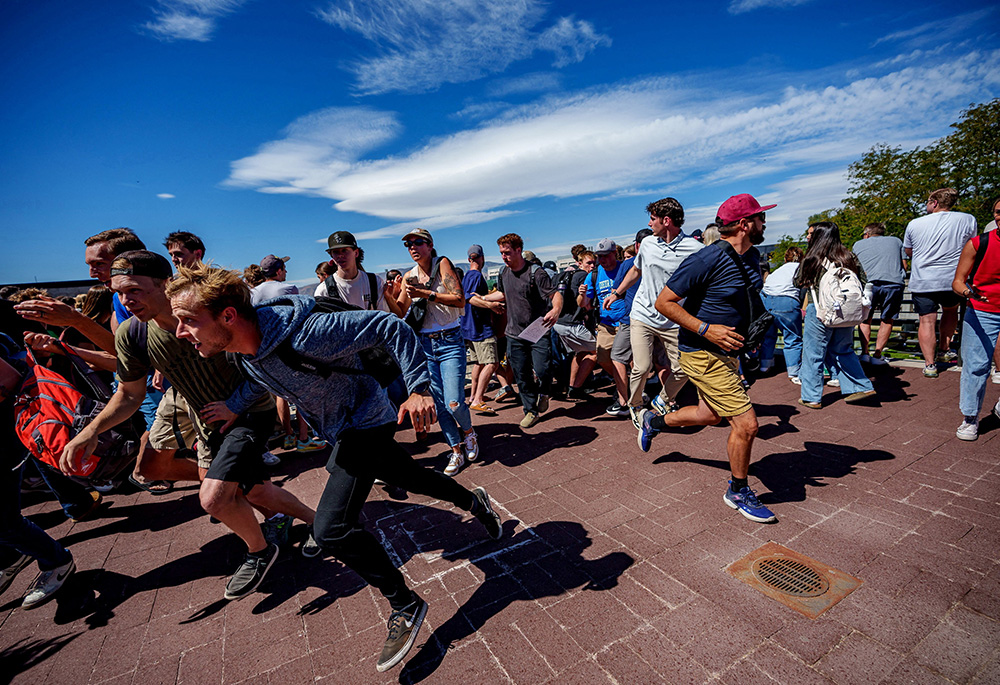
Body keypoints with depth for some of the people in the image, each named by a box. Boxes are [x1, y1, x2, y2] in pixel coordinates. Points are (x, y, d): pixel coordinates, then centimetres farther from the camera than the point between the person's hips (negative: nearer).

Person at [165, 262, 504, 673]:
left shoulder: (305, 334, -36)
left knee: (331, 527, -15)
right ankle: (474, 501, 49)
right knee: (407, 477, 23)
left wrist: (419, 390, -32)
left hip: (367, 422, -8)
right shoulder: (243, 350, -10)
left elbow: (390, 328, -32)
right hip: (342, 431, 8)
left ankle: (406, 606, 7)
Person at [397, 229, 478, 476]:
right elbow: (400, 312, 6)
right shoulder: (409, 276, 8)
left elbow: (460, 300, -15)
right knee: (439, 404, 6)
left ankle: (468, 432, 22)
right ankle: (456, 452, 23)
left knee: (454, 403, -12)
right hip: (424, 344, 5)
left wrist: (427, 294, -21)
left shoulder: (442, 264, -5)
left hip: (450, 342, -4)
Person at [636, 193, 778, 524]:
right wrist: (707, 329, -26)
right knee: (746, 424, -6)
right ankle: (738, 493, 18)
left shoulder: (751, 257, 8)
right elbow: (664, 302, -21)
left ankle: (653, 421, 45)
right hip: (703, 354, -10)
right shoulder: (708, 259, -21)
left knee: (710, 415, 22)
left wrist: (741, 336, 19)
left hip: (727, 352, 10)